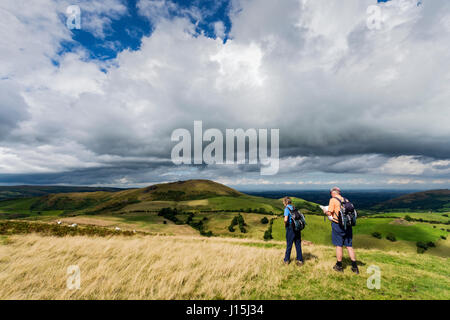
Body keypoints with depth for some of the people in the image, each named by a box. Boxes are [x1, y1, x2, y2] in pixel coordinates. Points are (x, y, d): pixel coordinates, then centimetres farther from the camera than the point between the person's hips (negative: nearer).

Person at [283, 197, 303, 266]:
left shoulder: (287, 208, -10)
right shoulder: (294, 208, 11)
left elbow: (286, 219, -21)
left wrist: (285, 224, -3)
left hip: (290, 228, -5)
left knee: (289, 244, 7)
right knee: (298, 244, 11)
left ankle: (287, 260, 19)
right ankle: (300, 260, 13)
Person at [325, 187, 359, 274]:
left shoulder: (333, 200, -7)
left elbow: (329, 213, -12)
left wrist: (325, 212, 10)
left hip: (338, 225, -5)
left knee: (339, 245, 5)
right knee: (349, 246, 12)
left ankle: (339, 266, 15)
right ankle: (354, 266, 15)